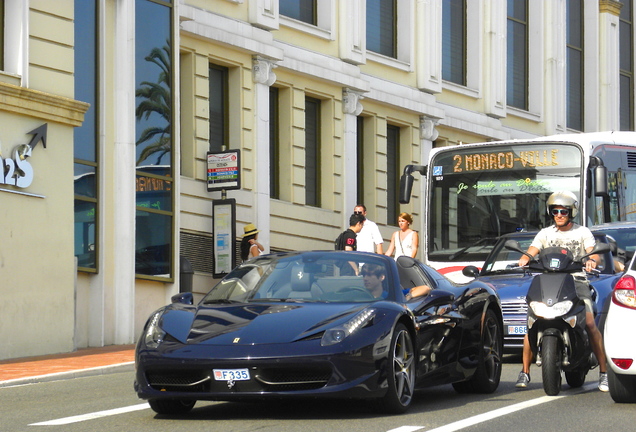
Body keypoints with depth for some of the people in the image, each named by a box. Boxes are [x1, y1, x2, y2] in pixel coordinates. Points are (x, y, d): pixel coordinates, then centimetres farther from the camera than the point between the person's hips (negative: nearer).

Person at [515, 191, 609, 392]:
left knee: (590, 324, -20)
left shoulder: (583, 232, 11)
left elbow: (593, 252, -2)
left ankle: (604, 372, -14)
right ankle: (525, 372, -7)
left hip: (577, 281, -2)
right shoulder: (545, 233, 17)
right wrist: (524, 259, -18)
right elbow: (531, 252, 6)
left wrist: (592, 260, -27)